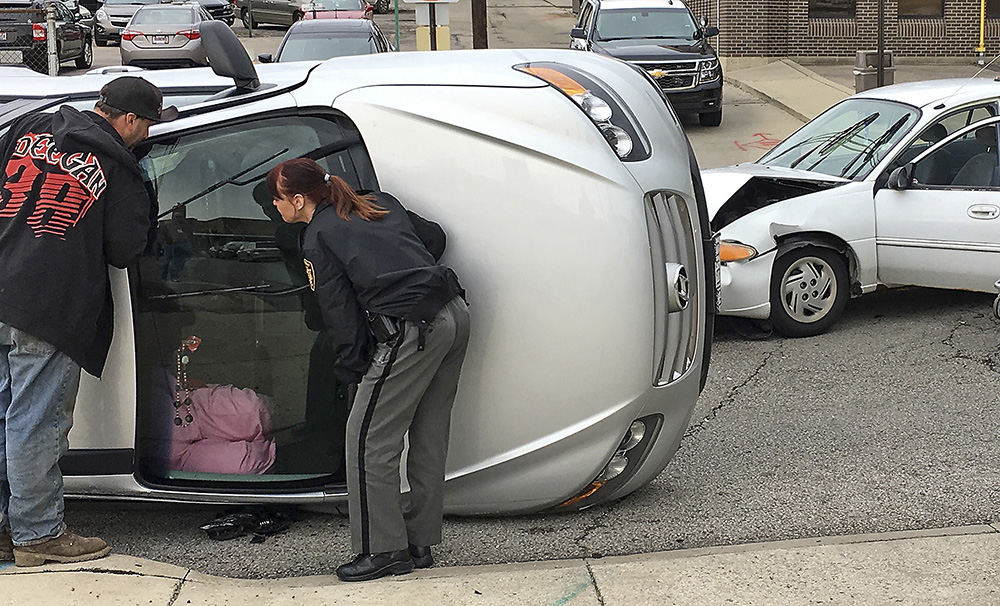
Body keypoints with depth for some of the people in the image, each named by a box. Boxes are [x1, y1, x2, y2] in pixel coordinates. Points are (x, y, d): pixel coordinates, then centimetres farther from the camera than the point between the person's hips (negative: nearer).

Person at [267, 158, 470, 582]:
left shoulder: (316, 241, -1)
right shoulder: (380, 203, 19)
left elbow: (341, 316, -1)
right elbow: (434, 237, 25)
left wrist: (353, 371, 9)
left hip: (412, 332, -8)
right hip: (455, 313, 8)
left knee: (369, 440, 2)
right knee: (428, 439, 14)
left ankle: (384, 550, 6)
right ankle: (419, 543, 22)